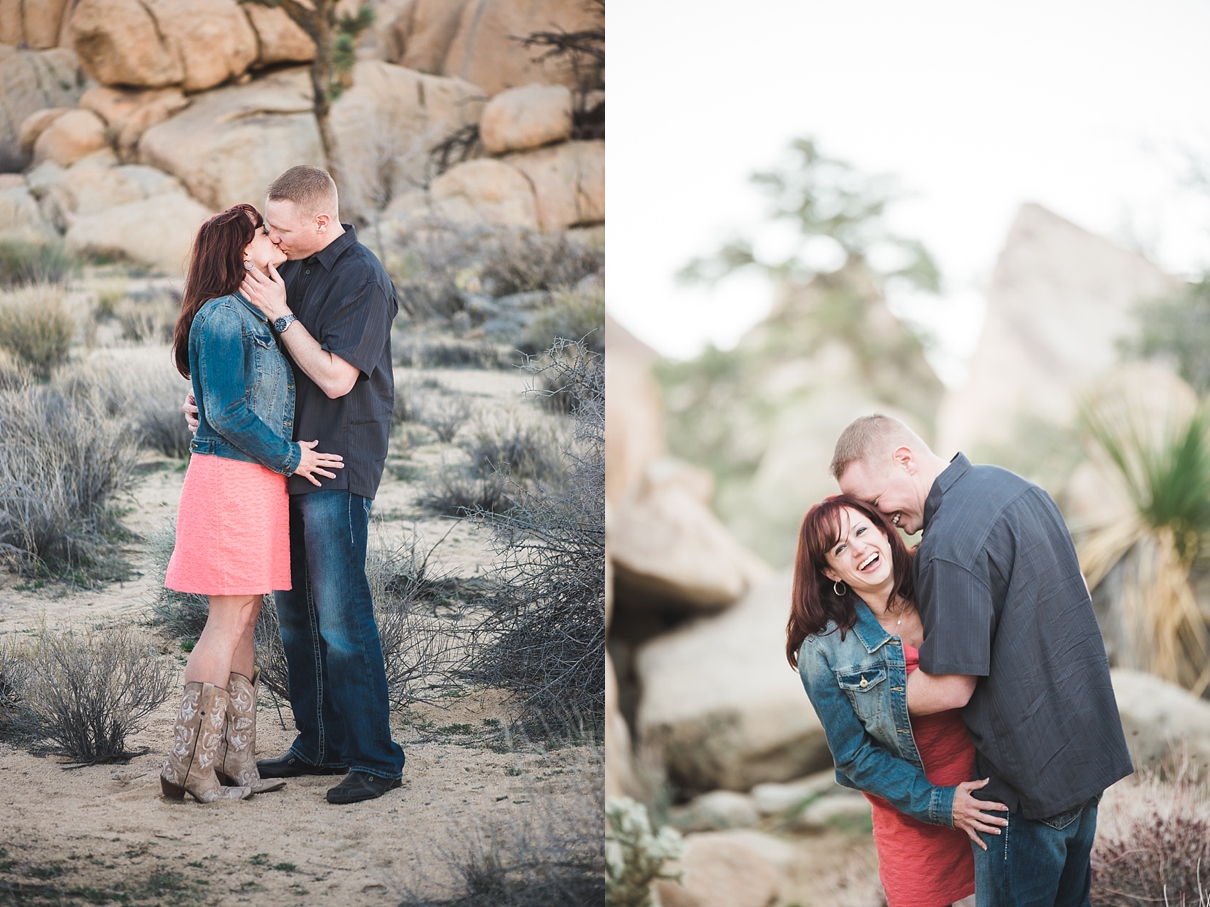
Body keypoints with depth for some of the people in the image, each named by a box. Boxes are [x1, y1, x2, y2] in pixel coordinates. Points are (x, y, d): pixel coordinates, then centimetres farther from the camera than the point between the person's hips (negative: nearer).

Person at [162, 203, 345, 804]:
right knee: (228, 621, -6)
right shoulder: (222, 316, -13)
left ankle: (233, 762, 15)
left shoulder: (251, 315, 17)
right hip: (232, 479, -10)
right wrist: (290, 456, -11)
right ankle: (189, 768, 0)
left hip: (256, 479, 10)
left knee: (244, 619, 10)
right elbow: (227, 414, -17)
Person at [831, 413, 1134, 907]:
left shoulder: (948, 543, -26)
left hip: (1030, 780, -9)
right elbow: (1078, 589, 18)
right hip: (1089, 748, 9)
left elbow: (952, 689, -22)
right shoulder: (1015, 486, 4)